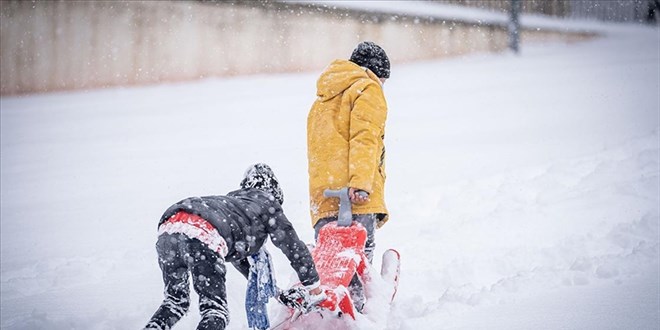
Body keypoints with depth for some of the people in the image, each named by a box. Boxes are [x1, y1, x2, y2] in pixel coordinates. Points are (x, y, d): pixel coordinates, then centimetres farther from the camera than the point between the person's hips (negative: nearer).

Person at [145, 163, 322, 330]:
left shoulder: (233, 200, 44)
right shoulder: (268, 204, 26)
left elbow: (237, 253, 54)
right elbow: (294, 247, 27)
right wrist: (313, 284, 41)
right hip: (203, 236, -7)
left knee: (175, 301, 24)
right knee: (215, 311, 0)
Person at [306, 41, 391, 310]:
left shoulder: (322, 100, 32)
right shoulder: (367, 89, 6)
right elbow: (364, 138, -10)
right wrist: (361, 183, -20)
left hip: (322, 199, 7)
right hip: (355, 198, -7)